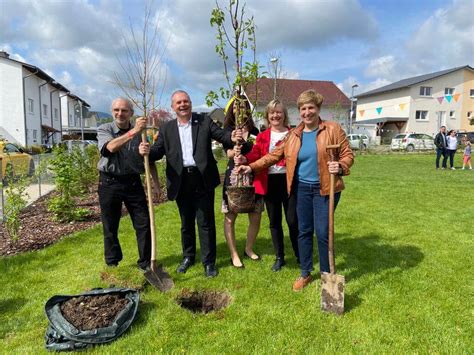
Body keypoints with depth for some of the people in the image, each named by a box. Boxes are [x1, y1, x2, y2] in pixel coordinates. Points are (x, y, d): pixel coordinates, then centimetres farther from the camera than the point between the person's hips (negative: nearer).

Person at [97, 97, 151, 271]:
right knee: (110, 227, 9)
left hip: (133, 182, 2)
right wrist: (133, 132, -30)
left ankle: (146, 263, 18)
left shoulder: (140, 132, 6)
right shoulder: (104, 129, -1)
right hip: (109, 183, -1)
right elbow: (110, 147, -23)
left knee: (144, 223, 2)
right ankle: (112, 265, 27)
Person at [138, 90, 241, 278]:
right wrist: (147, 151, -20)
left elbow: (221, 134, -7)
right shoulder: (166, 128, 9)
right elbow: (158, 151, 3)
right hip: (181, 181, 2)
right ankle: (188, 256, 33)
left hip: (202, 179, -2)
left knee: (206, 222, 4)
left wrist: (232, 137, -29)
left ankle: (209, 261, 16)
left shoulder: (205, 121, 4)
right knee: (186, 223, 16)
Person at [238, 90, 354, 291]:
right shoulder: (293, 135, 7)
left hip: (325, 189, -3)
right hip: (302, 188, 4)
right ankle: (305, 273, 27)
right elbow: (274, 155, 6)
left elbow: (347, 154, -1)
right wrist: (252, 167, -2)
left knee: (323, 232, -2)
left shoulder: (333, 129, -3)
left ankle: (326, 274, 20)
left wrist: (340, 167, -22)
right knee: (304, 231, 11)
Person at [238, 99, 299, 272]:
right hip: (269, 182, 2)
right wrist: (244, 159, -30)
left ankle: (300, 255, 23)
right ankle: (279, 257, 26)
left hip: (289, 180, -2)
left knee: (293, 220, 2)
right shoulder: (262, 136, 6)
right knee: (274, 222, 11)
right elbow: (255, 154, -9)